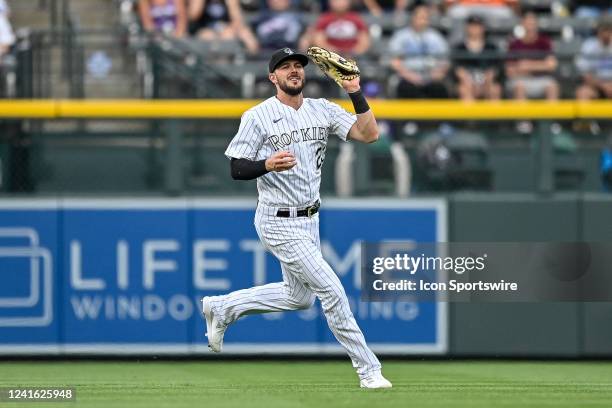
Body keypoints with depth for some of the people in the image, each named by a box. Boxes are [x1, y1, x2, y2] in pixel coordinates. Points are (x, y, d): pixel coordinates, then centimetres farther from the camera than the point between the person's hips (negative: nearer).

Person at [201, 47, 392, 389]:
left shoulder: (323, 110, 3)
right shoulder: (258, 116, -11)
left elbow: (369, 134, -6)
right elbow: (237, 169, -10)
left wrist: (356, 92, -17)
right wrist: (267, 164, -29)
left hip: (310, 219, 7)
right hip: (279, 223, -7)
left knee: (299, 297, 19)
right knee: (331, 290, -12)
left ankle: (223, 308, 34)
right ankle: (368, 370, -3)